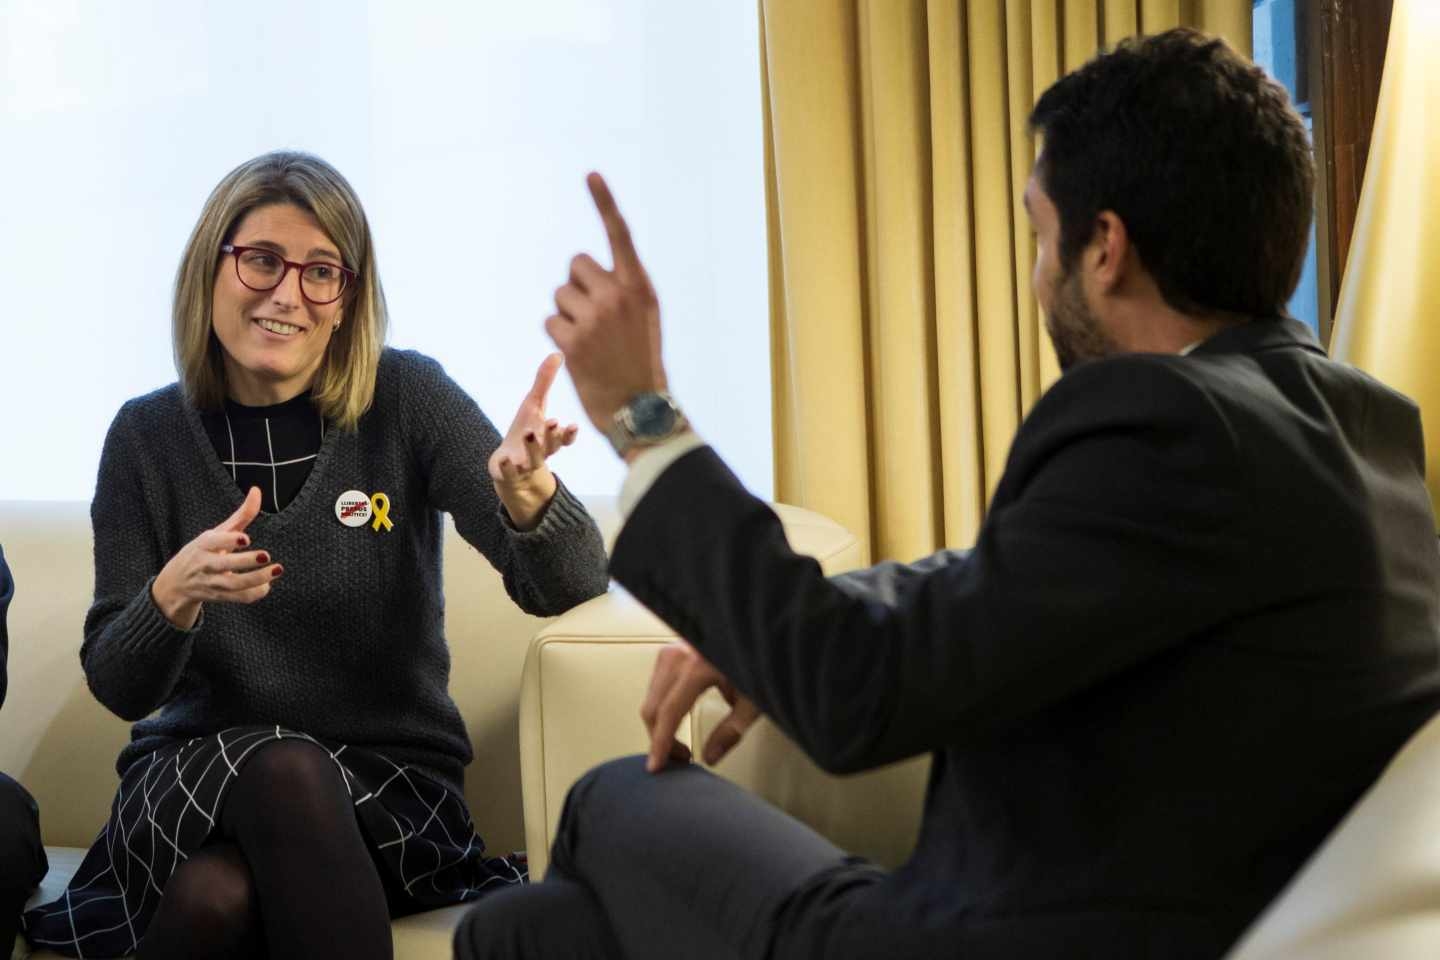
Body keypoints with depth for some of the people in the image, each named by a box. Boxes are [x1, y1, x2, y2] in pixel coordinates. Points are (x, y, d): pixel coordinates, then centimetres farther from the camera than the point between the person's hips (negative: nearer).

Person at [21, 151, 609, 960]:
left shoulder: (405, 399, -4)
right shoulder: (148, 435, 1)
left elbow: (569, 586, -13)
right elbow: (119, 687, -1)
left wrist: (526, 490, -36)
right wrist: (173, 596, -24)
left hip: (391, 782, -1)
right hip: (195, 777, 2)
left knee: (221, 892, -33)